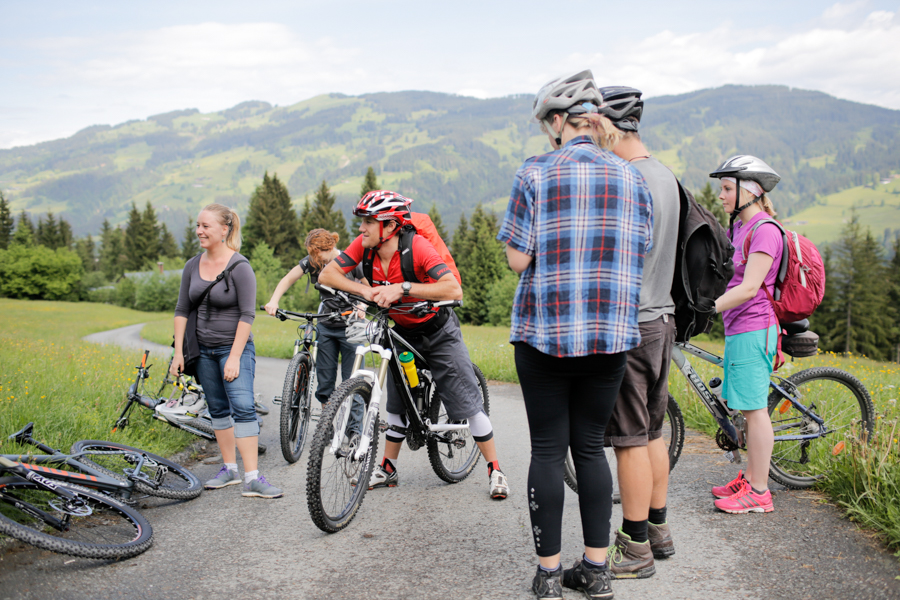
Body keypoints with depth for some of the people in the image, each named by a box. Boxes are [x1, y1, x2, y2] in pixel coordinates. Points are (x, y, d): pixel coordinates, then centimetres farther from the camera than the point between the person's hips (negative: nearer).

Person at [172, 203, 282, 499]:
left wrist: (234, 357, -19)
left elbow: (247, 314, -15)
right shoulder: (192, 266, 5)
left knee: (243, 407, -15)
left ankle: (252, 478, -15)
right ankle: (229, 468, 22)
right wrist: (179, 351, 3)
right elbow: (182, 310, 9)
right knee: (218, 410, 11)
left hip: (234, 347, -6)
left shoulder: (240, 267, -13)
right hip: (203, 350, 6)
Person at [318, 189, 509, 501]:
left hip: (438, 331, -5)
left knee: (466, 401, -4)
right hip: (402, 332, 5)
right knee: (397, 401, 12)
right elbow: (327, 274, -13)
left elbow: (454, 290, -40)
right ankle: (388, 469, 25)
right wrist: (364, 290, -29)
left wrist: (403, 288, -43)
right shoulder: (364, 246, -15)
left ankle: (495, 470, 7)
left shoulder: (417, 247, -30)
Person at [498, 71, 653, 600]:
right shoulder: (632, 178, 5)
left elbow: (518, 258, -9)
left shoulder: (535, 175, -6)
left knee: (548, 450, 4)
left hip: (546, 329, -3)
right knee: (591, 446, 12)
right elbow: (641, 254, 5)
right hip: (611, 333, 3)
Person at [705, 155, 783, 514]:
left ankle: (759, 492, 3)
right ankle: (749, 479, 24)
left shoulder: (765, 230, -14)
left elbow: (749, 288, -21)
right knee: (749, 409, 15)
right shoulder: (737, 228, 15)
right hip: (739, 328, 9)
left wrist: (709, 308, -24)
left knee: (754, 409, -4)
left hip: (753, 329, -9)